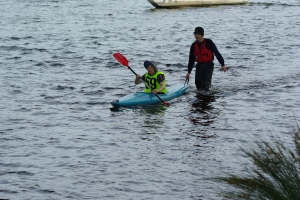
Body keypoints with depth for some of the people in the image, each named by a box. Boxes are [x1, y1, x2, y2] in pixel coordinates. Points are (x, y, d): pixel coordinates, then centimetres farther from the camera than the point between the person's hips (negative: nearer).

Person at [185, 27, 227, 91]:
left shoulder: (208, 42, -8)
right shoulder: (194, 45, 5)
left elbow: (217, 53, -6)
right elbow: (191, 59, 12)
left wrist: (222, 64, -7)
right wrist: (189, 72, 13)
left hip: (209, 65, -4)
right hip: (199, 65, 4)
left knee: (206, 82, -15)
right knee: (198, 82, 0)